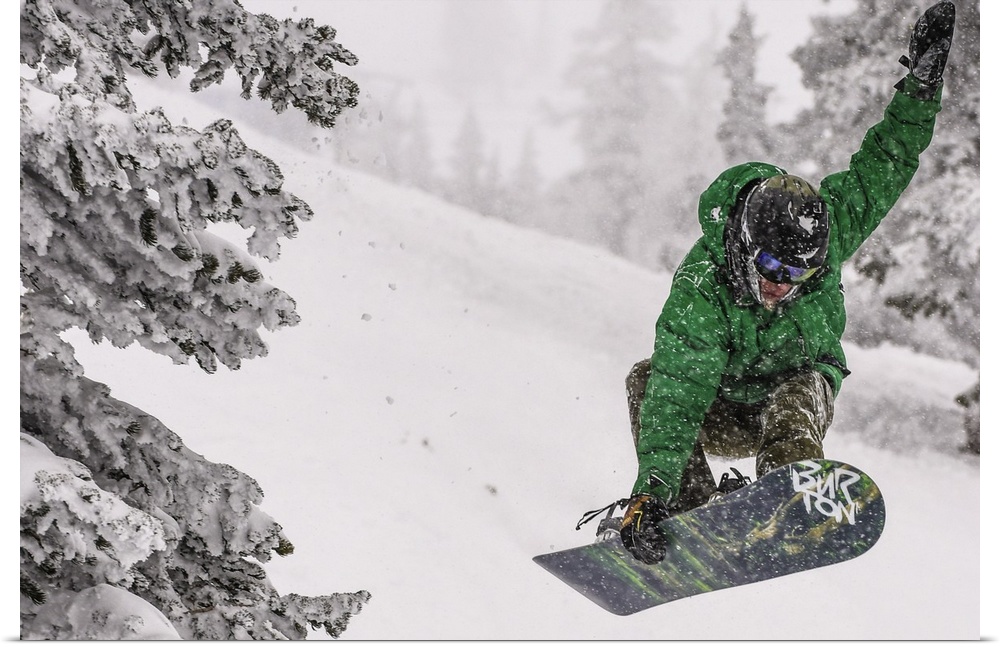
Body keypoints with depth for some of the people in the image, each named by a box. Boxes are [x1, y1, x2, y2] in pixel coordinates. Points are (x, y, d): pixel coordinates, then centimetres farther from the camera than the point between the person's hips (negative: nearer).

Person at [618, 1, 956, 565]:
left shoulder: (826, 228, -23)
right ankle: (691, 508, -30)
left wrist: (922, 82, -20)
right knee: (651, 379, -28)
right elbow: (680, 396, -40)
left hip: (799, 396, 1)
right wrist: (652, 488, -50)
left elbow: (885, 165, -11)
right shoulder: (700, 289, -33)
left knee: (801, 392, -34)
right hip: (721, 412, -1)